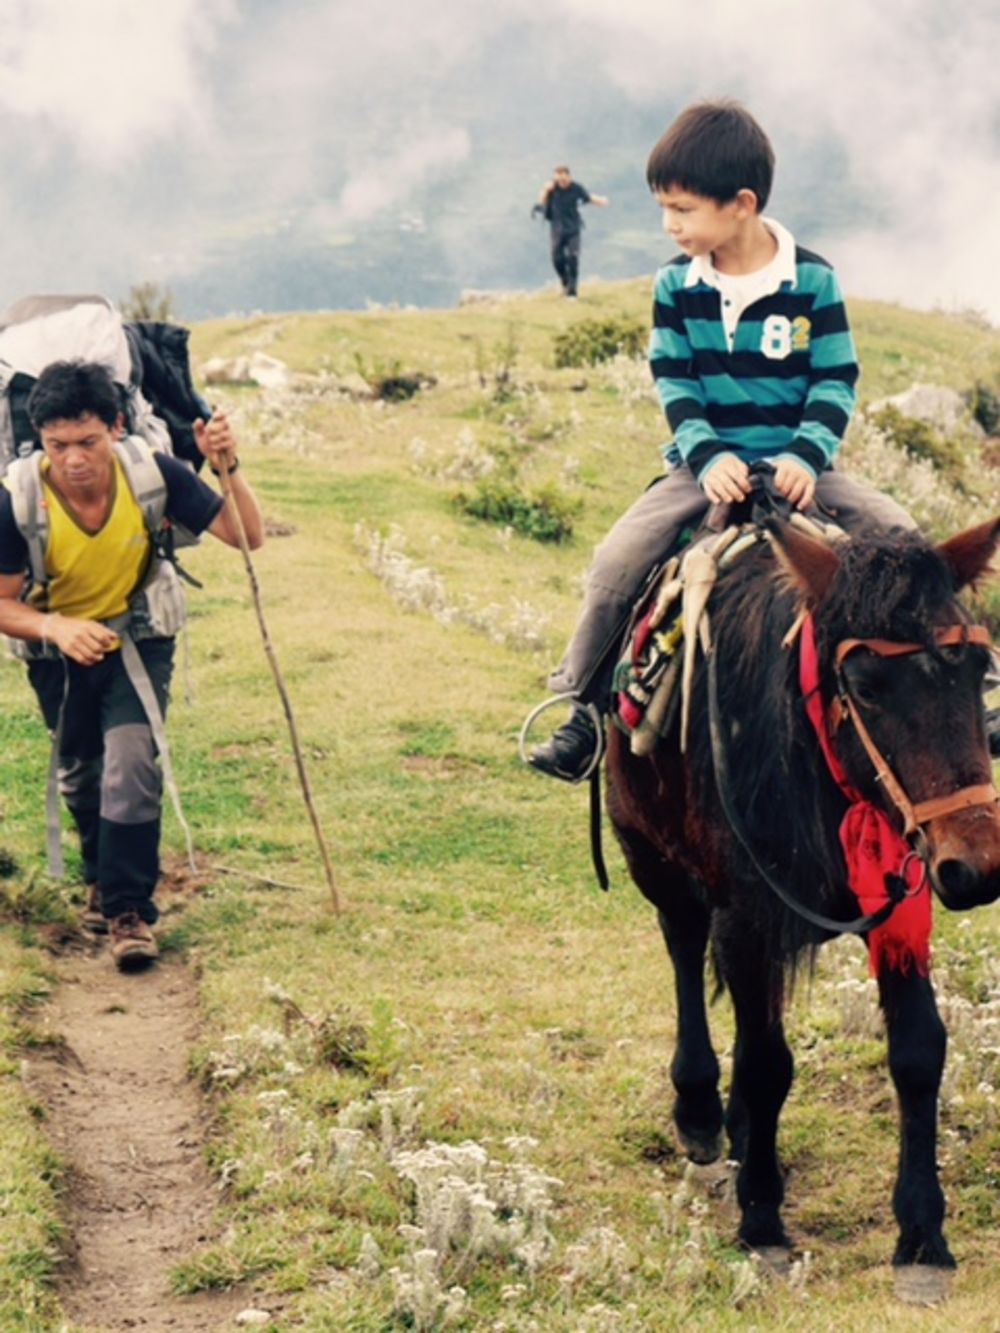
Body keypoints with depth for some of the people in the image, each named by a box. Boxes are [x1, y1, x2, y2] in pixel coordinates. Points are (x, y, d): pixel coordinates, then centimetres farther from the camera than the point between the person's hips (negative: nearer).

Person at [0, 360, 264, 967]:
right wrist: (56, 626, -39)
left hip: (139, 636, -1)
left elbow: (248, 536, -20)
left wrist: (230, 469, -37)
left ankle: (130, 909, -6)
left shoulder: (151, 472, -26)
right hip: (59, 648, 1)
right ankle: (103, 879, 46)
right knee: (79, 774, 17)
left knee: (131, 761, -19)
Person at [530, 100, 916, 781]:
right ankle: (585, 706, -7)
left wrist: (805, 457, -21)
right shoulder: (676, 287, -1)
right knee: (619, 558, -20)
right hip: (710, 464, 1)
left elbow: (836, 383, -5)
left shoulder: (814, 281, -6)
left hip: (797, 466, -1)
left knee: (897, 534, -19)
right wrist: (709, 457, -18)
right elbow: (675, 386, -1)